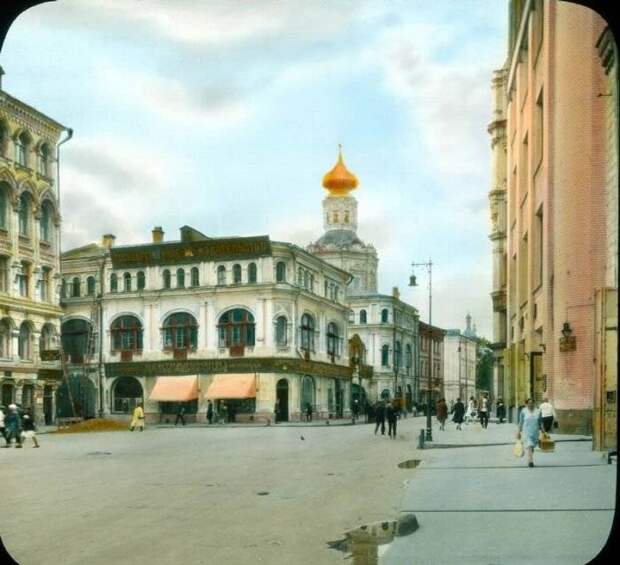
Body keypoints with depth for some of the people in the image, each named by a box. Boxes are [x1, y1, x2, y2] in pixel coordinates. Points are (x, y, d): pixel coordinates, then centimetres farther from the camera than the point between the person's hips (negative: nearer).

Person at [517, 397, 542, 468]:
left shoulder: (538, 411, 4)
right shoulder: (523, 411, -2)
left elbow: (540, 422, 9)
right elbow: (521, 422, 2)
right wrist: (519, 431, 1)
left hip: (535, 432, 3)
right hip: (526, 432, -3)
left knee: (532, 446, 12)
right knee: (529, 446, -15)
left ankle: (529, 460, 29)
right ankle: (530, 461, -22)